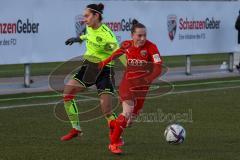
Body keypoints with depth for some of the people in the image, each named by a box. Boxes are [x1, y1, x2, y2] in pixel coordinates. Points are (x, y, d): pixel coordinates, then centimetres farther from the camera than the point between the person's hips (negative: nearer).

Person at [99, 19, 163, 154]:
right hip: (128, 83, -1)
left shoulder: (151, 47, -18)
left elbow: (158, 68, -27)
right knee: (127, 113, -17)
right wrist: (104, 63, 22)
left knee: (134, 115, 11)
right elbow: (118, 53, 16)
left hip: (142, 85, 1)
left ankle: (114, 124, 44)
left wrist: (147, 79, -42)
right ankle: (113, 143, -6)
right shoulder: (126, 45, -9)